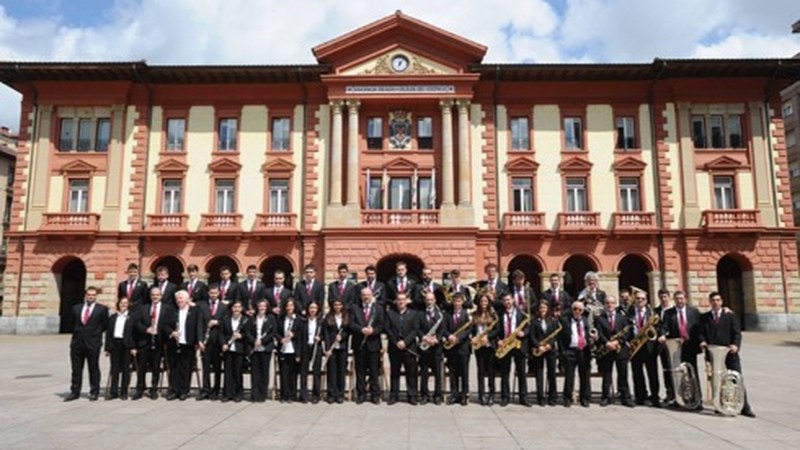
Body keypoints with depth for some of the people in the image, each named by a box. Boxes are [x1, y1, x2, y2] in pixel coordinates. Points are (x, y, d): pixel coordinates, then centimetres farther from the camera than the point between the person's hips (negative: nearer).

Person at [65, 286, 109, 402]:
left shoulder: (102, 309, -1)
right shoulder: (76, 308, 9)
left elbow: (105, 325, 5)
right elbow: (74, 323, 19)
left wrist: (95, 333, 6)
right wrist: (79, 332, 11)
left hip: (93, 343, -3)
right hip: (77, 342, 3)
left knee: (93, 369, 5)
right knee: (76, 369, 8)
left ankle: (94, 392, 13)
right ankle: (75, 392, 17)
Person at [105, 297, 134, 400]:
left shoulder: (131, 317, 1)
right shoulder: (112, 318, 13)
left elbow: (134, 333, -3)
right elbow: (108, 333, 11)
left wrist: (133, 347, -9)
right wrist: (107, 348, 5)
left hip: (126, 345, -3)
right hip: (114, 344, 3)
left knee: (125, 368, 2)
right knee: (114, 368, 5)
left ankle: (124, 392, 9)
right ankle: (113, 391, 11)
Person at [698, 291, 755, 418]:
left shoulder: (730, 316, 6)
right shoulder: (704, 317, 10)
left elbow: (737, 332, -1)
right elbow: (701, 333, 8)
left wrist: (736, 345, -18)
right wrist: (703, 341, -13)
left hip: (730, 352, -1)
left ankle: (745, 408, 6)